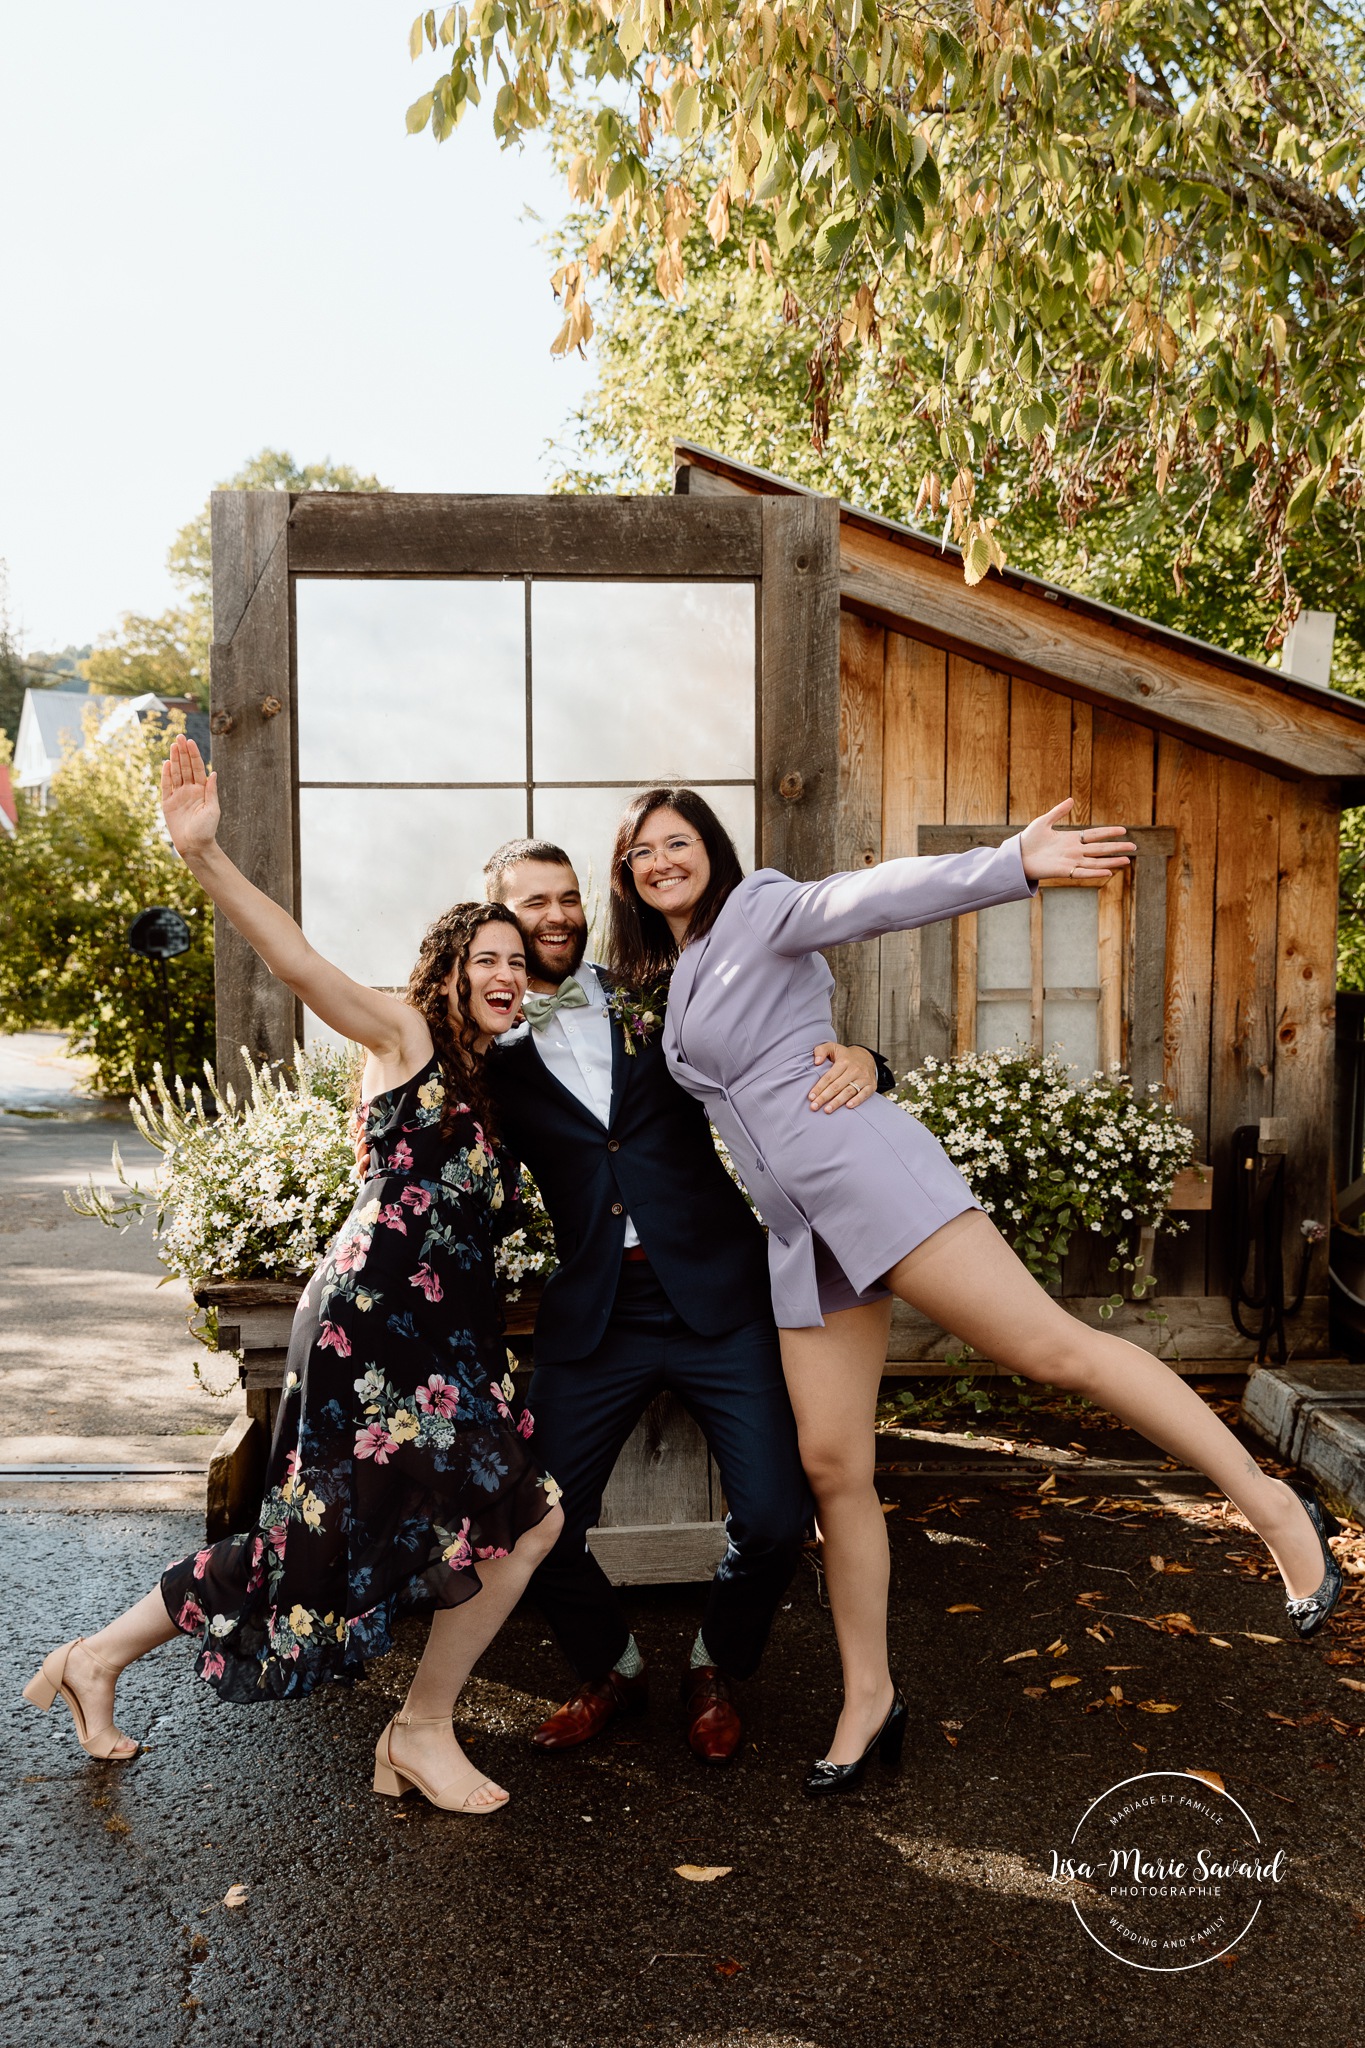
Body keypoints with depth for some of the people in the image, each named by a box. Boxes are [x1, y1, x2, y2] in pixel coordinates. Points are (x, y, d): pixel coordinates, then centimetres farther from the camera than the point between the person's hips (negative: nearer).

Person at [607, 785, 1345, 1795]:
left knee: (1050, 1345, -13)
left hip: (863, 1166, -6)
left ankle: (1275, 1506, 1)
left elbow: (874, 895, -16)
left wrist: (1012, 864, -31)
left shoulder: (758, 909, 1)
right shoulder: (670, 985, 21)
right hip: (799, 1231, 7)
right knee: (832, 1464, 5)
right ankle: (869, 1700, 18)